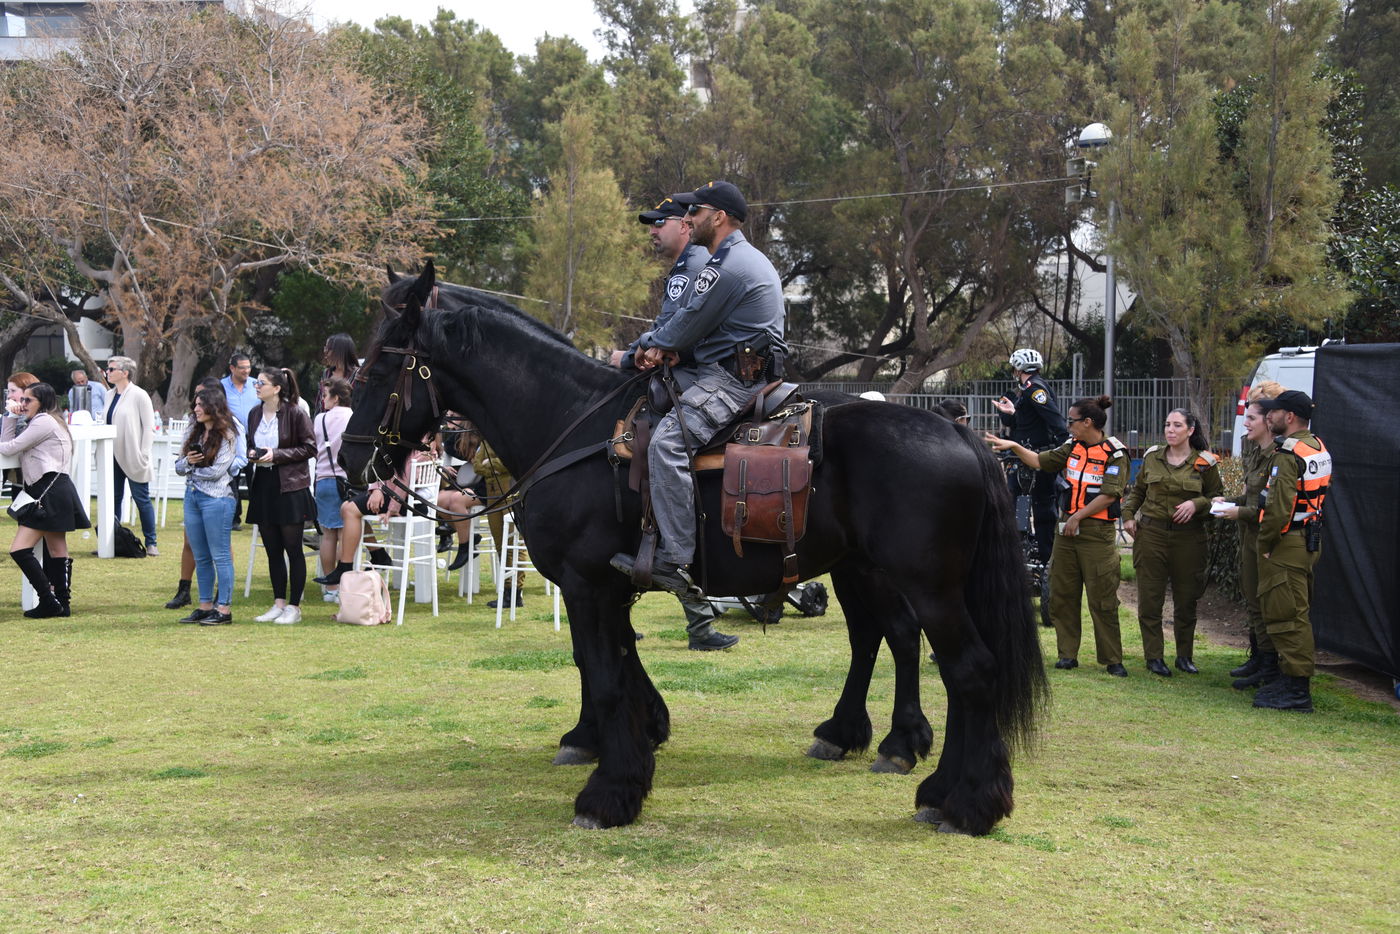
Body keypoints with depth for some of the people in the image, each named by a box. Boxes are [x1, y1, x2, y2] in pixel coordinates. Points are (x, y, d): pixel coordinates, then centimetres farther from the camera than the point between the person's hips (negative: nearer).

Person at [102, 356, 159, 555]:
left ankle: (151, 543, 8)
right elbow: (107, 424, 18)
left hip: (133, 458, -7)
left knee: (142, 500, 0)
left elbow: (149, 427, -10)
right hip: (114, 457, 7)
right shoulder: (110, 395, 11)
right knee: (114, 499, 8)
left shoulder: (139, 395, -10)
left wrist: (143, 456, -15)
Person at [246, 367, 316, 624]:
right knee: (272, 549, 10)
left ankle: (294, 606, 7)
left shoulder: (295, 413, -9)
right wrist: (252, 454, -2)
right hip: (263, 484, 6)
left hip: (290, 486, -6)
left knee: (293, 549, 0)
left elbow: (310, 448, -8)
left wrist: (277, 455, -15)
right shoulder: (255, 414, 9)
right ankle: (279, 603, 18)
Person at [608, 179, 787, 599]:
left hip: (729, 380, -12)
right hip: (743, 375, 12)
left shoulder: (727, 266, -14)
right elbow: (699, 321, 23)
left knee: (667, 442, -28)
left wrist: (651, 344, 7)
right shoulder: (750, 259, 23)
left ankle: (673, 562, -36)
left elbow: (690, 323, -12)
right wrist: (667, 347, 5)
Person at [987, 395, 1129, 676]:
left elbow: (1109, 495, -15)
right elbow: (1041, 461, 18)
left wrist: (1078, 516, -14)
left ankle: (1112, 660, 2)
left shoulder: (1114, 453, -9)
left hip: (1097, 533, -7)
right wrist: (1014, 446, 7)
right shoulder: (1072, 447, 11)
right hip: (1067, 530, 7)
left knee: (1103, 600, -4)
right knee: (1061, 595, 8)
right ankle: (1067, 654, 16)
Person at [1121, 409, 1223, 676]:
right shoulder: (1152, 457, 8)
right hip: (1151, 533, 2)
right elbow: (1136, 490, 20)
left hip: (1188, 536, -2)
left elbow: (1217, 497, 4)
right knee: (1150, 599, 1)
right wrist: (1128, 516, 8)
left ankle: (1184, 656, 21)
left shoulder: (1204, 463, 0)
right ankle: (1154, 657, 9)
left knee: (1186, 599, 6)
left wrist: (1197, 504, -13)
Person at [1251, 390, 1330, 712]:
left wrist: (1264, 544, -14)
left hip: (1287, 543, -10)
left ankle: (1295, 689, -4)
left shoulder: (1288, 454, -18)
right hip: (1310, 538, 10)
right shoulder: (1317, 447, 12)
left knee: (1285, 614, -6)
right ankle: (1295, 679, 28)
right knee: (1296, 611, 18)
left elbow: (1279, 506, -24)